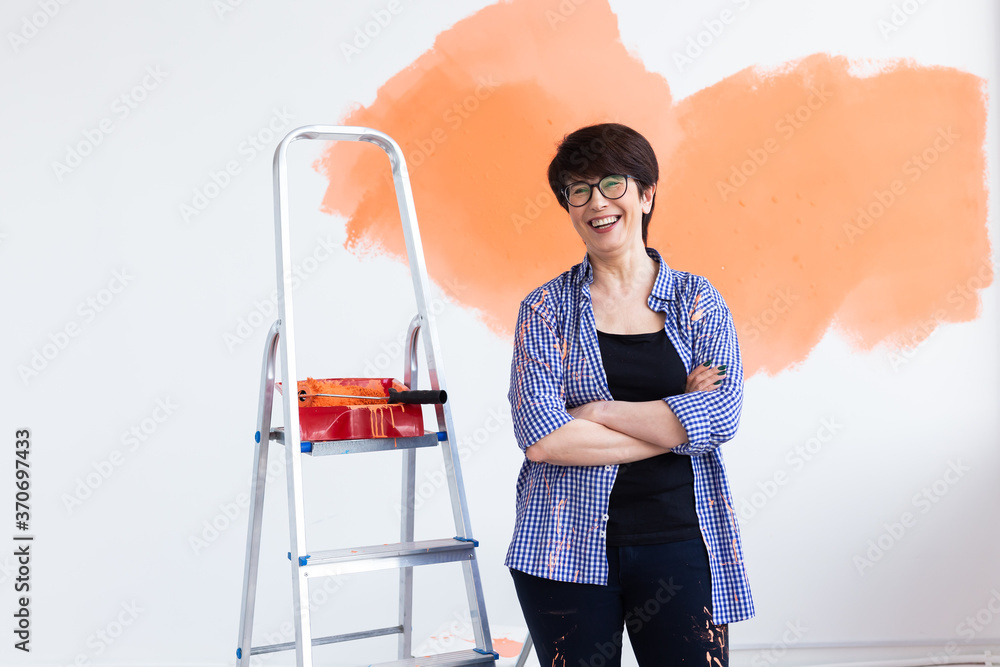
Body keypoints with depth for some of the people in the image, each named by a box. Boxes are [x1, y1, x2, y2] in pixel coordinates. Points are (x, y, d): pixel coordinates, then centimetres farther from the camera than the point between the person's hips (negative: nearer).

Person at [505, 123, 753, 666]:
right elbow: (540, 437, -10)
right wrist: (673, 423, -9)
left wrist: (597, 411, -12)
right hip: (569, 546, 0)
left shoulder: (698, 301, 6)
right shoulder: (547, 307, 3)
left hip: (680, 541, 1)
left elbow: (723, 414, -9)